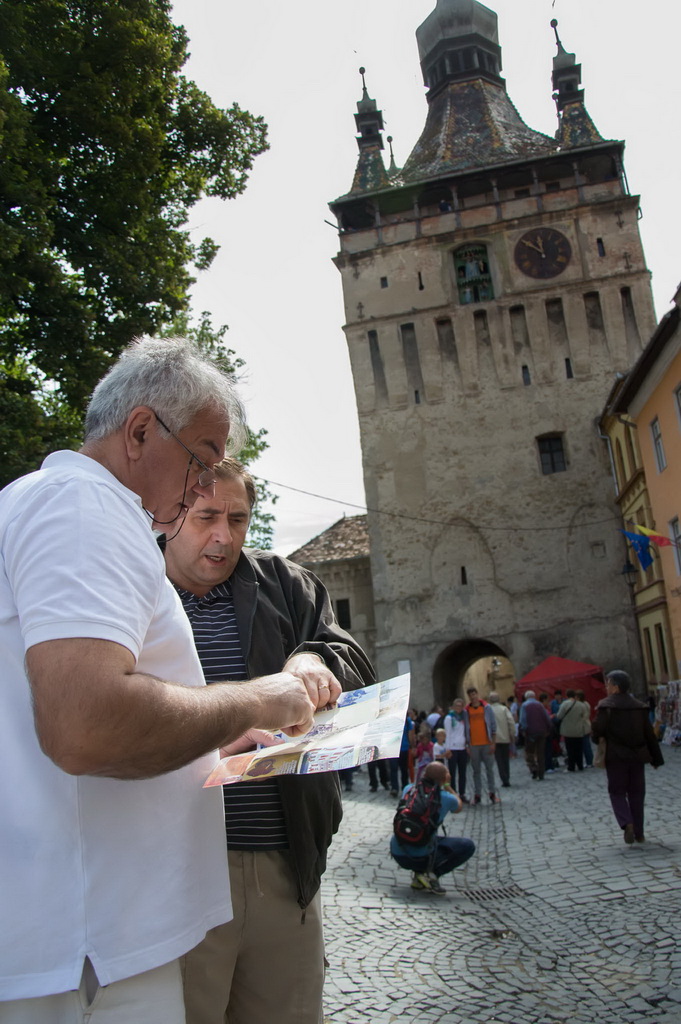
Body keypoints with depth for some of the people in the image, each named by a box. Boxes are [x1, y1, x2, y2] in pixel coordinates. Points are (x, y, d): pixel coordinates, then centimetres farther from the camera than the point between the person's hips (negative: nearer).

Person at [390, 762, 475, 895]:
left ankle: (418, 874, 17)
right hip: (421, 857, -6)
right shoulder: (446, 799, -7)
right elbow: (458, 808, 17)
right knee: (468, 846, 6)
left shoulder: (409, 789, 3)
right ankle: (431, 874, -2)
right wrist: (447, 785, 19)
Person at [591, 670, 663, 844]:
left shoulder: (606, 706, -10)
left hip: (616, 757, -4)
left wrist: (596, 739, 11)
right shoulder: (640, 706, 6)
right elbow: (650, 735, 9)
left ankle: (627, 824, -16)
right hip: (637, 756, 4)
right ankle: (639, 833, 14)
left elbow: (597, 730, -14)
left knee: (617, 792, 7)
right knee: (636, 793, 13)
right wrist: (656, 758, 15)